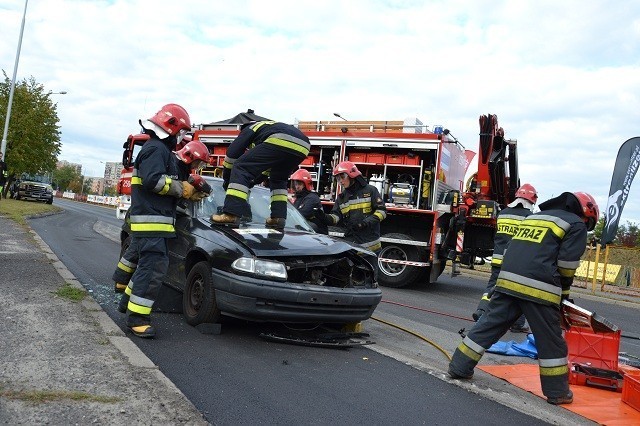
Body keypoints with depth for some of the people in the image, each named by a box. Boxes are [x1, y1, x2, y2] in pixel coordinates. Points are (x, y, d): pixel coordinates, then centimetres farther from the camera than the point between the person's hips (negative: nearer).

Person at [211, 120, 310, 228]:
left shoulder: (250, 128, 27)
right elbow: (270, 165, 48)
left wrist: (227, 178, 27)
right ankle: (278, 217, 15)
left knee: (241, 168, -1)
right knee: (278, 179, 31)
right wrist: (253, 181, 53)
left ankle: (231, 214, -14)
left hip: (281, 142, -7)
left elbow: (232, 153, 16)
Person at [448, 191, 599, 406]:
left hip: (507, 280, 6)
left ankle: (459, 367, 15)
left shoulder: (534, 216, 27)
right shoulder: (576, 225, 8)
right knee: (551, 340, 8)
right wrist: (564, 293, 14)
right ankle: (557, 392, 19)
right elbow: (566, 264, -1)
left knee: (489, 325, 12)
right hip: (539, 288, -5)